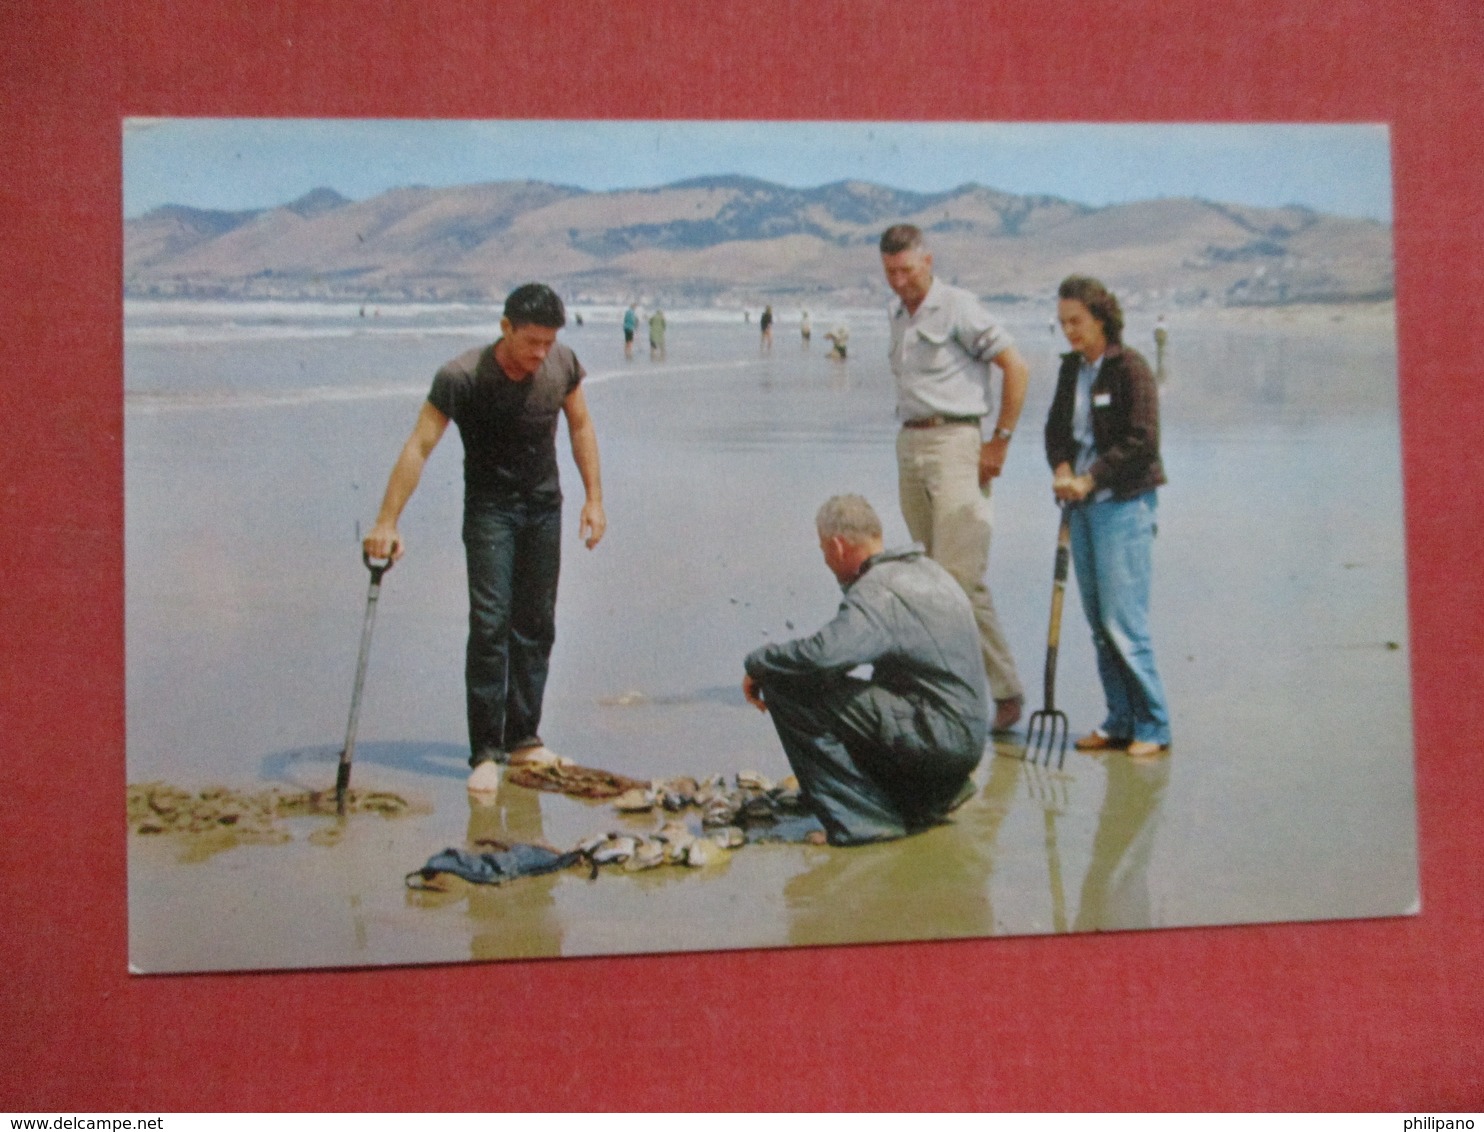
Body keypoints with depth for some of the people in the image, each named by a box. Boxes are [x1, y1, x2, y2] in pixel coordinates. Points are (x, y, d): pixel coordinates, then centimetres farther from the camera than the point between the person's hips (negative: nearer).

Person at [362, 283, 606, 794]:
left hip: (544, 505, 4)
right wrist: (387, 522, -27)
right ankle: (484, 752, -7)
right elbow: (418, 448, -23)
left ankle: (523, 738, 17)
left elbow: (581, 427, 7)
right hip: (489, 507, -4)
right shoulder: (462, 377, -23)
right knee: (490, 623, -13)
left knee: (536, 625, 6)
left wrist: (594, 498, 5)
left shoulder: (562, 365, -9)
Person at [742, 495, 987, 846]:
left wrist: (756, 664, -14)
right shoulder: (925, 569, 14)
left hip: (936, 735, -10)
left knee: (787, 686, -13)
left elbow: (821, 653, -30)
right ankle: (931, 797, 19)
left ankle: (862, 819, -10)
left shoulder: (880, 592, -17)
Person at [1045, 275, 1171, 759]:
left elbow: (1142, 441, -15)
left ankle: (1153, 725, 2)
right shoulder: (1071, 368, 12)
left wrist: (1090, 479, -17)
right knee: (1097, 621, 8)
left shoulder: (1129, 367, -9)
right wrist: (1062, 469, -3)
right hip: (1082, 506, 7)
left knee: (1122, 620, -9)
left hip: (1123, 505, -7)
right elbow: (1056, 428, 16)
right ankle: (1119, 721, 17)